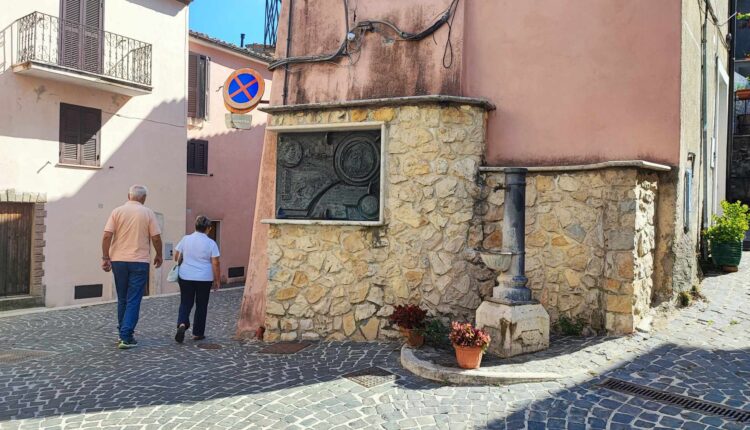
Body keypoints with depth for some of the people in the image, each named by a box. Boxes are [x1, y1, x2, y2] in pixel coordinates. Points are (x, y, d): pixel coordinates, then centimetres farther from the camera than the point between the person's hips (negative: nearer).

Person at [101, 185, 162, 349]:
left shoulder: (117, 211, 2)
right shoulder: (148, 213, -2)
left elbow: (107, 236, -5)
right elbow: (156, 238, -3)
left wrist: (105, 257, 1)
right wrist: (159, 255, 12)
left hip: (118, 260, 3)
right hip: (139, 262, -3)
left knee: (122, 299, 16)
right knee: (133, 301, 1)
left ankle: (123, 333, 25)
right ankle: (126, 337, -5)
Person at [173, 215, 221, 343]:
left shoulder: (186, 239, 0)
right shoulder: (211, 243, -8)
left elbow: (177, 258, 8)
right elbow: (215, 263, -9)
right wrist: (217, 280, -1)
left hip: (186, 277, 2)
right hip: (204, 279, -2)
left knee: (185, 303, 11)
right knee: (201, 305, 10)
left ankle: (182, 323, -15)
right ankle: (198, 333, 16)